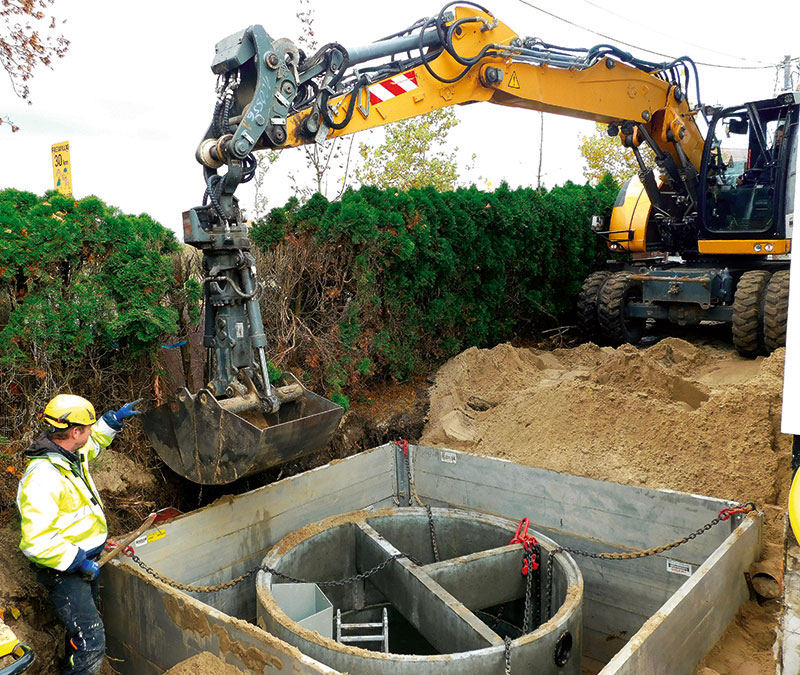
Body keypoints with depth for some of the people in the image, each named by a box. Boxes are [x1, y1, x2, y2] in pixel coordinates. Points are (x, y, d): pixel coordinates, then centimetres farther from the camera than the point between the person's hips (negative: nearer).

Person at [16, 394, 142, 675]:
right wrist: (78, 561, -26)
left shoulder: (71, 453, -2)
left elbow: (94, 441, 26)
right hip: (64, 571, -10)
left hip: (83, 560, 10)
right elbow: (36, 543, -33)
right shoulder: (42, 478, -31)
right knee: (90, 645, -13)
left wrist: (115, 418, 19)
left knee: (82, 627, 28)